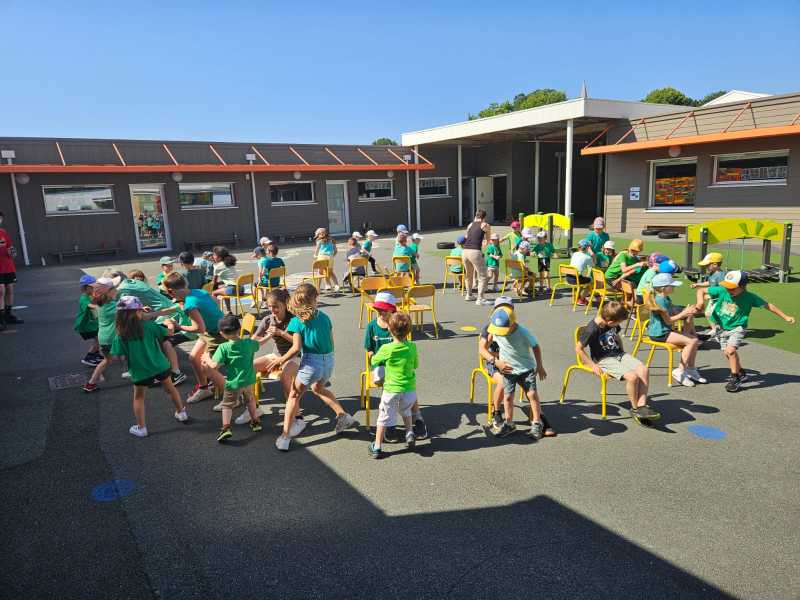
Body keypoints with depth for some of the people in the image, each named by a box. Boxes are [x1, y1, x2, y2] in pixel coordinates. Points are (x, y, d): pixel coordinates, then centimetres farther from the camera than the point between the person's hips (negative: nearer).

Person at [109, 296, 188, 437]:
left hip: (139, 371, -1)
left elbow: (118, 356, -12)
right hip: (159, 366, 1)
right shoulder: (149, 325, -13)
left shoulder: (120, 335, -12)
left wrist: (128, 356, 9)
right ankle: (181, 413, 40)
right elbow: (167, 333, -6)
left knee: (138, 397, 20)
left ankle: (141, 428, 20)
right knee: (170, 388, 24)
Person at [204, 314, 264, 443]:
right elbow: (259, 344, 16)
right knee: (250, 400, 28)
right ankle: (256, 422, 39)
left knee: (227, 405, 12)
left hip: (233, 383, -4)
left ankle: (226, 428, -5)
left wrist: (207, 359, -2)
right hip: (248, 381, 4)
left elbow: (214, 366, -22)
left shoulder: (223, 348, -17)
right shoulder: (249, 342, -6)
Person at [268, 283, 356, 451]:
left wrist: (281, 360, -2)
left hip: (311, 363, -5)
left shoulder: (297, 321, -7)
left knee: (294, 395, 12)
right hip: (329, 361, 5)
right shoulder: (324, 317, 5)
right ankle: (343, 416, 32)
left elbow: (296, 348, -15)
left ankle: (285, 436, 10)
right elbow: (331, 344, 8)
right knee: (318, 388, 34)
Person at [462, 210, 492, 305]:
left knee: (468, 275, 24)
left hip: (465, 251, 6)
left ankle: (469, 295, 36)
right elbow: (487, 240, 19)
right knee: (483, 276, 0)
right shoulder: (485, 225, 6)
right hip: (475, 252, -6)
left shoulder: (470, 225, 20)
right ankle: (480, 299, -5)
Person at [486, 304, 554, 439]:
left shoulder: (523, 333, -22)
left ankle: (537, 423, 12)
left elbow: (536, 346, -7)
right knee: (507, 396, 2)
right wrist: (497, 362, -5)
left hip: (526, 368, -3)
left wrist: (540, 367, 0)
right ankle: (508, 423, 19)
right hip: (507, 369, 3)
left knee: (532, 394, -4)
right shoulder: (495, 332, -13)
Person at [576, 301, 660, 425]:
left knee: (643, 369, -18)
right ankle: (635, 408, -5)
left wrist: (623, 353, 14)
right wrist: (593, 366, -14)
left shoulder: (612, 324, 2)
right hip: (604, 360, -7)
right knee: (632, 376, -27)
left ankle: (642, 405, -13)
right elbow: (578, 349, -15)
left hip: (618, 354, 8)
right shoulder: (591, 330, -21)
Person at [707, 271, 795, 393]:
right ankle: (741, 374, 37)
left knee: (730, 350, -22)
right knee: (728, 353, 11)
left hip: (737, 329, -3)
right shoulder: (721, 291, -15)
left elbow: (768, 305, -4)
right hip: (722, 328, 3)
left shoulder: (749, 297, -16)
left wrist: (785, 317, 1)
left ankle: (734, 379, -7)